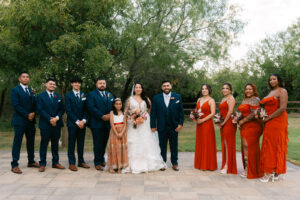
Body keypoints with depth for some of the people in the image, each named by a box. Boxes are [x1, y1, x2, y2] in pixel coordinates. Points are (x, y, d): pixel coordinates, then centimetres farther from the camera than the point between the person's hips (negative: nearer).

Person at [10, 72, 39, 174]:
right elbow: (16, 105, -12)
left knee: (31, 142, 12)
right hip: (20, 120, -6)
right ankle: (14, 165, 2)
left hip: (31, 120, 6)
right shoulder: (15, 90, -3)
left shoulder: (31, 90, 16)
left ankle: (31, 161, 23)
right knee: (17, 142, -3)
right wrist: (27, 115, -14)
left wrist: (33, 113, -5)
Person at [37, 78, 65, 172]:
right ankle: (42, 164, 9)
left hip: (57, 123, 4)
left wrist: (57, 118, -10)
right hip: (45, 124, -3)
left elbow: (62, 109, 8)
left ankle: (55, 162, 16)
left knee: (55, 143, 9)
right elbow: (40, 110, -7)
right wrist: (50, 119, -15)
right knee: (44, 143, 1)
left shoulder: (59, 96, 14)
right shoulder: (41, 96, 3)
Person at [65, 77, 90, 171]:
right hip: (72, 123, -3)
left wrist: (83, 120, -6)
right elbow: (68, 110, -7)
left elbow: (86, 110, 8)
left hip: (82, 123, 4)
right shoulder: (68, 96, 0)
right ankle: (72, 163, 7)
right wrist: (77, 121, -13)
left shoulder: (84, 95, 11)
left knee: (81, 143, 9)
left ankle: (81, 161, 18)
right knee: (71, 143, 1)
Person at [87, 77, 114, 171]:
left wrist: (110, 115, -8)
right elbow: (91, 108, -13)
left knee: (104, 143, 12)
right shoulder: (91, 94, -1)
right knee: (98, 144, 0)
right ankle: (97, 163, 10)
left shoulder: (110, 95, 17)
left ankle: (101, 159, 28)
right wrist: (102, 116, -17)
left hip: (108, 123, 5)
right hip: (97, 123, -5)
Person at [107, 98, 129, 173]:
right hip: (114, 133, -2)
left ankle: (120, 167, 4)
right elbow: (112, 124, -6)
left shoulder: (123, 113, 7)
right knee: (114, 148, -3)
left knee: (122, 148, -1)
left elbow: (125, 124, 0)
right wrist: (117, 134, -15)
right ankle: (112, 166, 2)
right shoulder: (112, 112, 2)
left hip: (122, 133, 2)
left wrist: (121, 133, -13)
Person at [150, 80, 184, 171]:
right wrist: (153, 126, -4)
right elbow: (153, 113, 1)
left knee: (174, 146, 9)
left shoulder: (177, 97, 3)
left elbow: (181, 112, 2)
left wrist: (180, 124, -7)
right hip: (162, 127, 0)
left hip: (174, 127, 0)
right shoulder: (156, 98, 3)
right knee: (162, 146, 9)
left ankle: (174, 163, 21)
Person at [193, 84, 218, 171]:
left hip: (207, 124, -6)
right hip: (199, 125, 7)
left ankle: (208, 165, 8)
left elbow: (212, 114, -14)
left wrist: (202, 120, -16)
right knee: (200, 144, 10)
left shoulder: (211, 100, -6)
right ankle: (200, 164, 19)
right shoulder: (199, 100, 14)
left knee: (207, 144, -1)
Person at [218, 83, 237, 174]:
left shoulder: (231, 98, -8)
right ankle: (225, 166, 19)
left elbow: (230, 111, -16)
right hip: (223, 124, 9)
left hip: (229, 123, -9)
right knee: (224, 144, 11)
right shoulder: (223, 99, 20)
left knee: (228, 144, -5)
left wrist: (224, 122, -14)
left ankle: (228, 167, 2)